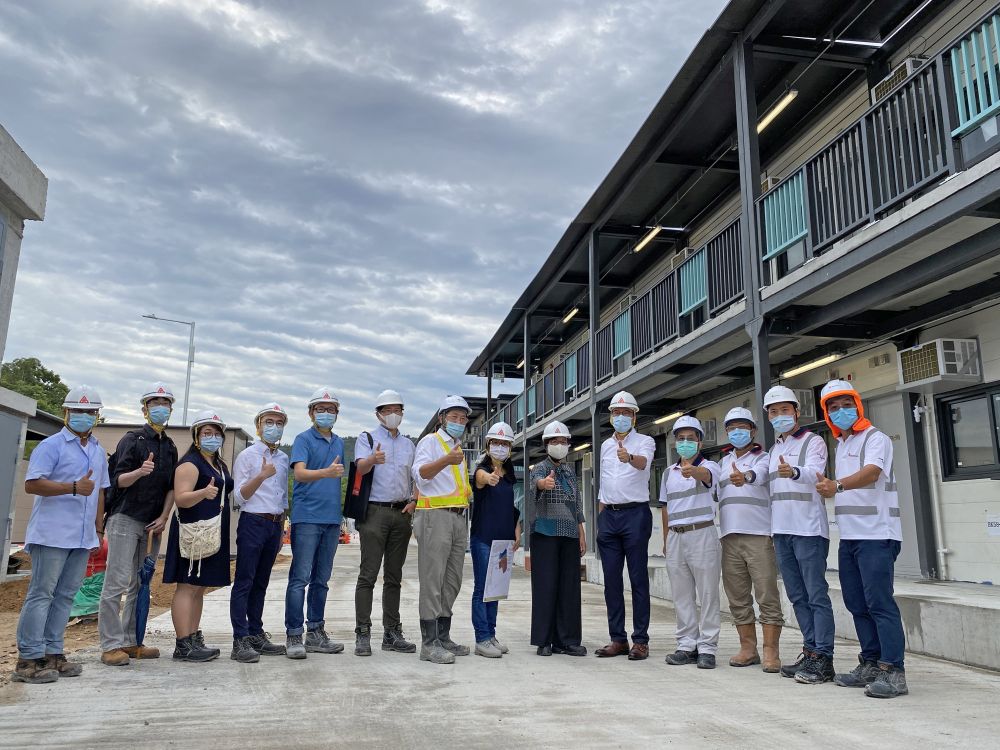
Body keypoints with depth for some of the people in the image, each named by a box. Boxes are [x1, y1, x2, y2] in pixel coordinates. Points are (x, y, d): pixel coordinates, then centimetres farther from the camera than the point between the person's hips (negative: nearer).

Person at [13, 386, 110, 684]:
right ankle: (28, 659, 2)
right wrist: (74, 487, -23)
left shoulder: (99, 452, 17)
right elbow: (32, 484, -14)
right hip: (52, 534, -6)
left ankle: (52, 653, 16)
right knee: (40, 594, -3)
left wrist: (99, 529, 18)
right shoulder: (51, 446, -4)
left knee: (65, 595, 9)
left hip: (82, 538, 7)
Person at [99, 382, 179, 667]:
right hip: (125, 518, -6)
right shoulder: (132, 439, -2)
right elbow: (119, 480, -8)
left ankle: (130, 642, 12)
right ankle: (110, 645, -3)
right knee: (117, 582, -7)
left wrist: (163, 518, 3)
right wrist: (140, 471, -29)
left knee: (140, 585, 6)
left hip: (152, 525, 6)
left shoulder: (170, 447, 15)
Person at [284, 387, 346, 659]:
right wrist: (327, 472, -35)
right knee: (300, 578, -6)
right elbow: (299, 473, -18)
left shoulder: (339, 442, 16)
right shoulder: (303, 439, -3)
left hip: (332, 519, 6)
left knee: (321, 579, 12)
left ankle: (316, 633, 19)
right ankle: (293, 636, 0)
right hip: (307, 517, -6)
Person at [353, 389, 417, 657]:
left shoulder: (408, 443, 18)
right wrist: (373, 459, -38)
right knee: (368, 574, -8)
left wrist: (414, 501, 3)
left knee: (394, 576, 8)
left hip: (402, 513, 5)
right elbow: (360, 467, -15)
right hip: (375, 511, -4)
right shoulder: (367, 439, 4)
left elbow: (417, 477, 21)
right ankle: (362, 634, -5)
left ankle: (392, 633, 13)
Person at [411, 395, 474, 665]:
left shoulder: (459, 448, 22)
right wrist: (446, 460, -35)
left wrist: (471, 493, 16)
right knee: (432, 581, -8)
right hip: (435, 517, -8)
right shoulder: (430, 441, -2)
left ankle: (443, 637, 18)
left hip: (458, 518, 9)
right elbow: (420, 473, -21)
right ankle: (429, 644, -7)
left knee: (452, 582, 11)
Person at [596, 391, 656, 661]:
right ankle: (618, 639, 14)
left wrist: (630, 458, -47)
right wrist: (600, 519, 14)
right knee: (611, 580, 6)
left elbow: (643, 462, -24)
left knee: (638, 579, -3)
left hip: (635, 514, -5)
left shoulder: (644, 442, 0)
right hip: (609, 515, 5)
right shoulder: (605, 446, 17)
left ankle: (640, 640, 4)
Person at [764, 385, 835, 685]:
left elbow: (814, 472, -23)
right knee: (797, 596, 11)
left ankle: (824, 659, -2)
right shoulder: (774, 449, 20)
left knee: (816, 595, -6)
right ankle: (811, 652, 19)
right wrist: (773, 534, 20)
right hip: (781, 530, 7)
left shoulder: (812, 441, -2)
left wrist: (793, 472, -45)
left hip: (808, 530, -7)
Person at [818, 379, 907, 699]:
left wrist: (837, 485, -43)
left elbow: (871, 472, -27)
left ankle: (893, 671, -4)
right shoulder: (841, 445, 17)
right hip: (849, 536, 8)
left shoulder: (875, 439, -8)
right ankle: (871, 664, 19)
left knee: (879, 602, -9)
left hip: (876, 535, -8)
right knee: (857, 604, 11)